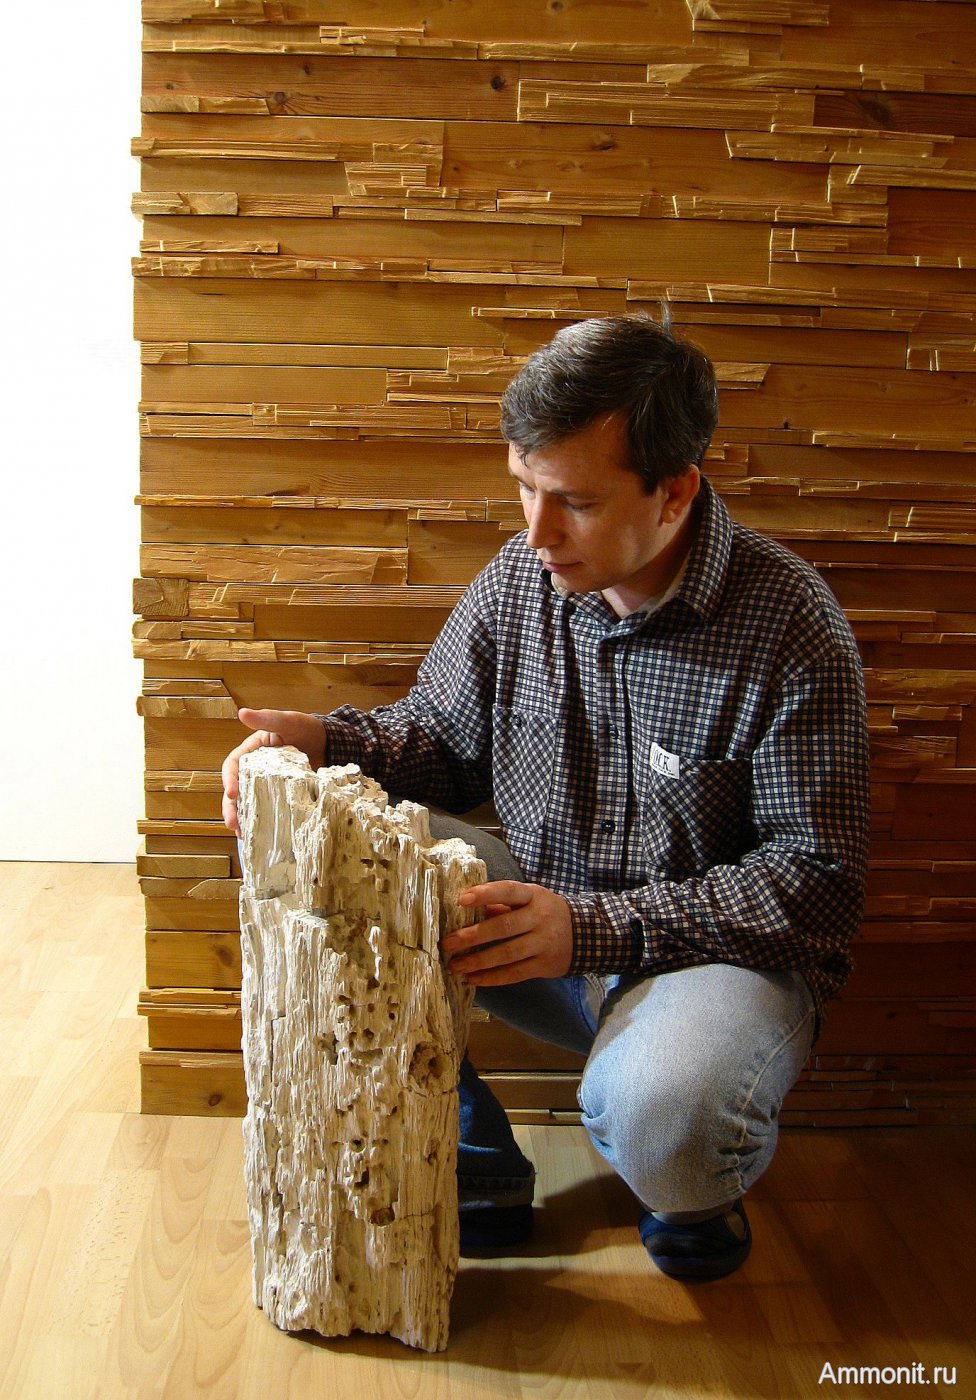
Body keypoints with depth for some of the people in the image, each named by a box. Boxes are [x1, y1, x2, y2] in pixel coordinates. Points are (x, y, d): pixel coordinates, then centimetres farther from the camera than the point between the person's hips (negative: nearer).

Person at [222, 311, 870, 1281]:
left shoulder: (792, 626, -19)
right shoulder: (521, 579, -5)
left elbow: (813, 879, -18)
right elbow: (442, 737, 9)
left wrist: (596, 927, -28)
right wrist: (324, 741, -14)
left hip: (723, 947, -4)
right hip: (541, 913, 5)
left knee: (657, 1112, -37)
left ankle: (696, 1186, 6)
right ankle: (472, 1166, 0)